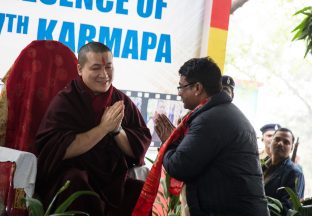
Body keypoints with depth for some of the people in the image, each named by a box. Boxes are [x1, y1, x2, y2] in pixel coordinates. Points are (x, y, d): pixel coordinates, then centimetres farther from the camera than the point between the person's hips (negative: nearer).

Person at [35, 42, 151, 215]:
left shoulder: (123, 102, 9)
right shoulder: (65, 101, -3)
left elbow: (140, 149, 5)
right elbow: (56, 149, -17)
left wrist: (117, 129, -14)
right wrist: (103, 128, -17)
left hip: (116, 182, 3)